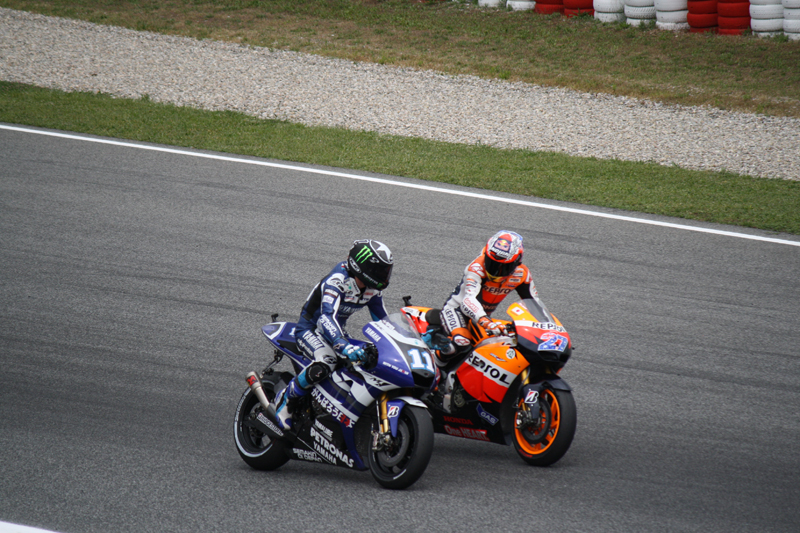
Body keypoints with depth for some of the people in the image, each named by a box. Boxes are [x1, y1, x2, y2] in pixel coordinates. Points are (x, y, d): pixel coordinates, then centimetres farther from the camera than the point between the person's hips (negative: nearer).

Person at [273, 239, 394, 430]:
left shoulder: (373, 290, -3)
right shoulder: (336, 280, -29)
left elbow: (383, 321, 11)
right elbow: (328, 316, -43)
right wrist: (345, 346, -57)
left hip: (335, 331, 8)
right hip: (310, 329, -8)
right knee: (326, 361, -38)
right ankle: (285, 399, -19)